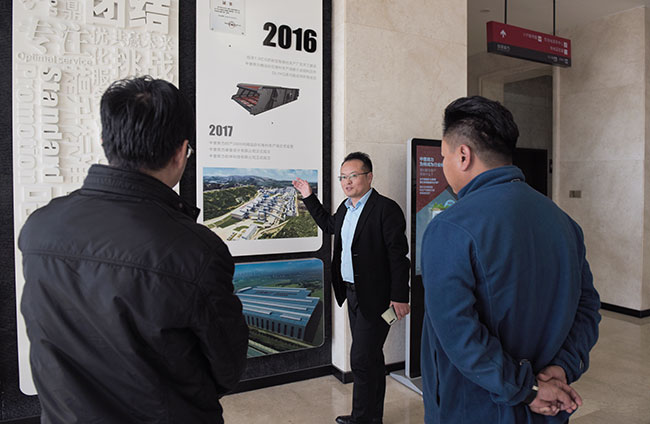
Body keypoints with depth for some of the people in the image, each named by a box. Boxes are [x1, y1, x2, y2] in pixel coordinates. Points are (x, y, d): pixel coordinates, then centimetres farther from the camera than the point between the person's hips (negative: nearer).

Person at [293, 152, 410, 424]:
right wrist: (309, 197, 24)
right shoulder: (345, 208, 10)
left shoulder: (386, 209, -15)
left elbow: (398, 256, -17)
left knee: (362, 359, -4)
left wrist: (399, 297, -19)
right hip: (352, 293, 9)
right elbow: (329, 226, 30)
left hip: (374, 297, -9)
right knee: (371, 358, 20)